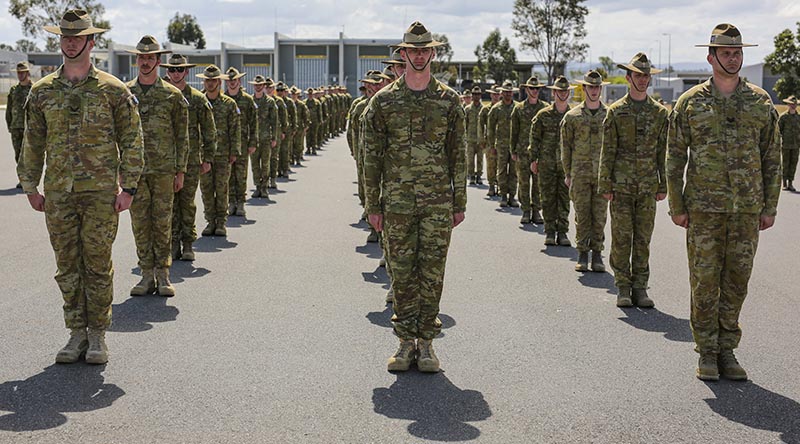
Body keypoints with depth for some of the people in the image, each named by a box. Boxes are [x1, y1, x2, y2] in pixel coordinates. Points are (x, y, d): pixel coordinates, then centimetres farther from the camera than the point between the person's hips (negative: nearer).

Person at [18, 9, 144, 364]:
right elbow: (32, 142, 14)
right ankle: (77, 333, 18)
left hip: (101, 193, -3)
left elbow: (132, 141, 0)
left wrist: (128, 188, -5)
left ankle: (97, 335, 12)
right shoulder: (42, 92, 8)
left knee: (98, 264, 1)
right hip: (58, 194, 3)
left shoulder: (113, 91, 0)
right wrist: (30, 186, 8)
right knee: (67, 266, 7)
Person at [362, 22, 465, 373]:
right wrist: (373, 205, 1)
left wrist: (460, 203, 4)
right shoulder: (383, 101, 3)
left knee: (432, 272, 3)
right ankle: (407, 341, 15)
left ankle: (426, 341, 13)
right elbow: (371, 157, 4)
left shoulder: (449, 100, 5)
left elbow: (458, 155, 7)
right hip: (397, 202, 0)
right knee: (402, 273, 5)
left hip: (438, 202, 0)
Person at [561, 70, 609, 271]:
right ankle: (582, 254, 10)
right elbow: (566, 147, 6)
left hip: (603, 174, 1)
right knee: (582, 215, 2)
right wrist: (567, 173, 3)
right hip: (580, 174, 0)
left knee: (600, 215, 2)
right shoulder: (572, 116, 4)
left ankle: (597, 253, 10)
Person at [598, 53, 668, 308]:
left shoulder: (659, 112, 8)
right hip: (621, 186, -2)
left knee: (643, 239, 4)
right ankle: (622, 288, 8)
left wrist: (663, 185, 5)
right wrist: (605, 186, -5)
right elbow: (608, 151, 0)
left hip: (648, 187, 2)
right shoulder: (616, 111, 2)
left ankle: (640, 288, 11)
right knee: (621, 238, 0)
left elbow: (663, 152, 10)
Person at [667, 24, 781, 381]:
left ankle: (727, 350, 18)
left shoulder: (760, 102, 6)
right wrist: (676, 206, -2)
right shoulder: (690, 102, 1)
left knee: (736, 282, 7)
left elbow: (772, 157, 8)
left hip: (747, 210, 2)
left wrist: (770, 206, 4)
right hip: (704, 209, -2)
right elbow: (675, 157, 3)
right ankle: (707, 352, 12)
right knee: (705, 282, 1)